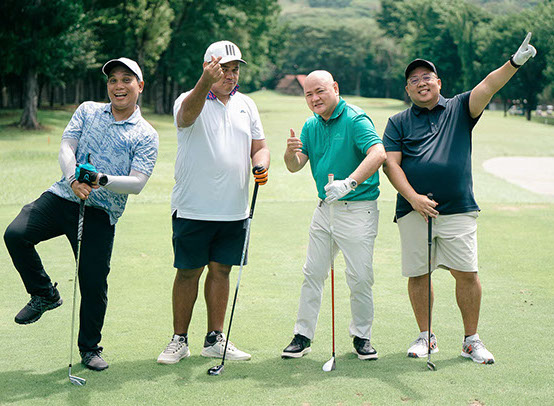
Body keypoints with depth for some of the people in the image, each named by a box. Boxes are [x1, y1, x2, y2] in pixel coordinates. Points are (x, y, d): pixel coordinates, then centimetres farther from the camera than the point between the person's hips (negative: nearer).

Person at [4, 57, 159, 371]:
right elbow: (66, 148, -1)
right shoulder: (88, 111, 10)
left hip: (101, 212, -2)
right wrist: (74, 178, -21)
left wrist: (103, 180, -26)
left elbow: (137, 183, -8)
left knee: (94, 283, -3)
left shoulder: (146, 135, 1)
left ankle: (90, 348, 18)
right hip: (63, 196, 2)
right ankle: (45, 294, 4)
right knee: (16, 234, -20)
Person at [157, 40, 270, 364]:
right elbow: (187, 114, -31)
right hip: (193, 208, -4)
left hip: (234, 210, 5)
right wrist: (205, 83, -51)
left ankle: (215, 339, 19)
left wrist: (261, 165, -9)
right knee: (188, 272, 1)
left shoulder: (246, 105, 12)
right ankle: (180, 340, 12)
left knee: (221, 270, 10)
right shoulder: (191, 100, -6)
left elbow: (259, 146, 15)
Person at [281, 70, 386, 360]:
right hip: (325, 208, 6)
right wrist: (291, 152, -19)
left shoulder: (355, 119, -12)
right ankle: (303, 335, 15)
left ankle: (362, 336, 15)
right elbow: (295, 166, 5)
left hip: (358, 209, -6)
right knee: (313, 273, 7)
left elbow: (378, 154, -27)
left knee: (360, 277, -2)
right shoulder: (311, 126, 9)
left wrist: (348, 183, -38)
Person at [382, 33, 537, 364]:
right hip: (414, 210, 1)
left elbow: (489, 86, -7)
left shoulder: (460, 109, 10)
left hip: (458, 210, -1)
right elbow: (391, 163, 1)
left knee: (467, 273, -4)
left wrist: (515, 62, -25)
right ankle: (426, 336, 20)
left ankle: (472, 340, 10)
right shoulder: (398, 123, 11)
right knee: (417, 274, 5)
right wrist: (413, 197, -13)